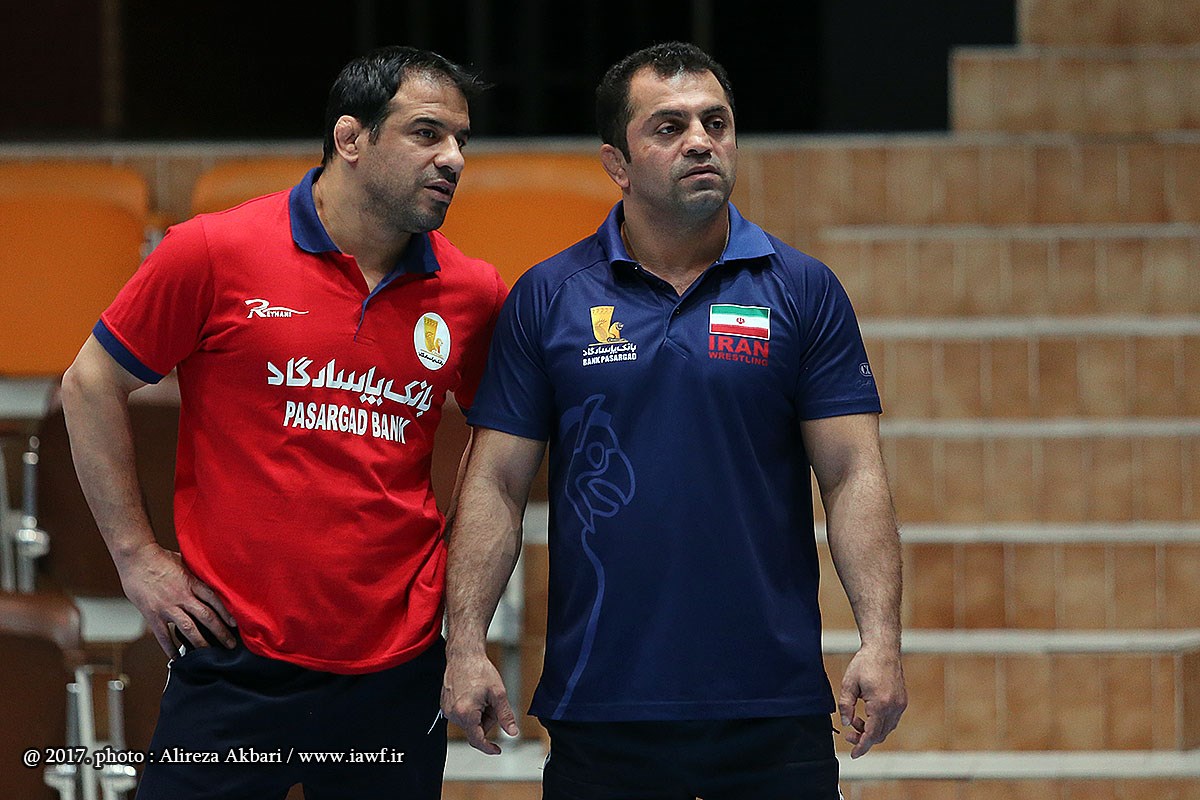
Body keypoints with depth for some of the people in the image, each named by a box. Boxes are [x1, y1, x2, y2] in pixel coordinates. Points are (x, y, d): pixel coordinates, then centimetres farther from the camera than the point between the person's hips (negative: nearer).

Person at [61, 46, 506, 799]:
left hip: (397, 672, 3)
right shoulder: (216, 254, -6)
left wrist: (462, 574, 10)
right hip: (237, 664, -3)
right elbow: (92, 385, 3)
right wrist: (138, 555, 1)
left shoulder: (472, 292, 4)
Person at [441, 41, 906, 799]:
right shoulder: (547, 297, 4)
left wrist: (882, 641, -12)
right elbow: (497, 483, 4)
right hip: (598, 704, 0)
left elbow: (854, 474, -1)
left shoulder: (804, 290, 3)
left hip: (774, 708, 0)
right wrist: (467, 644, -6)